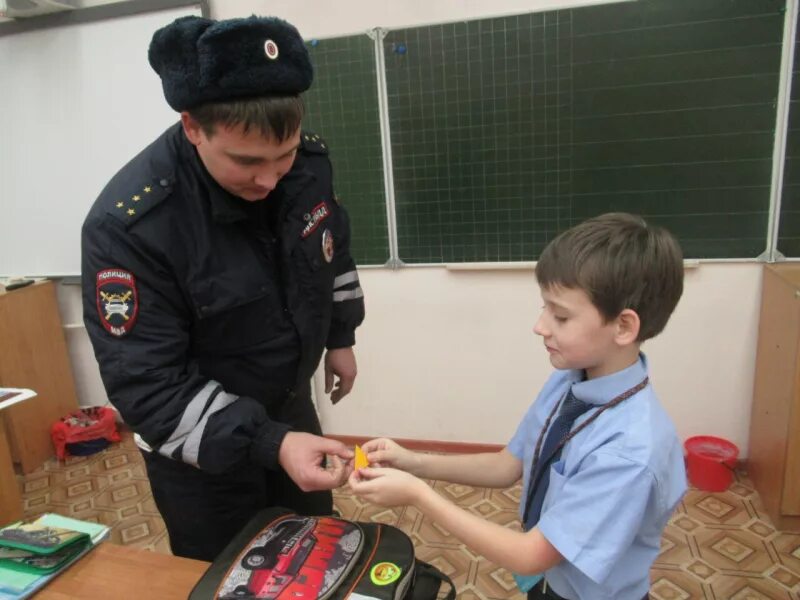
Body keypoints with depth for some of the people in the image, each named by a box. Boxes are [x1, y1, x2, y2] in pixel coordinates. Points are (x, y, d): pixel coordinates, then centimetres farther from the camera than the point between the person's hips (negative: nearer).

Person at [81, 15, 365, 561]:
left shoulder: (308, 164, -14)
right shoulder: (129, 223, -31)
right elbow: (146, 385, -28)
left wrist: (341, 338, 11)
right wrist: (268, 445, -37)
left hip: (291, 411, 5)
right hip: (199, 449, -4)